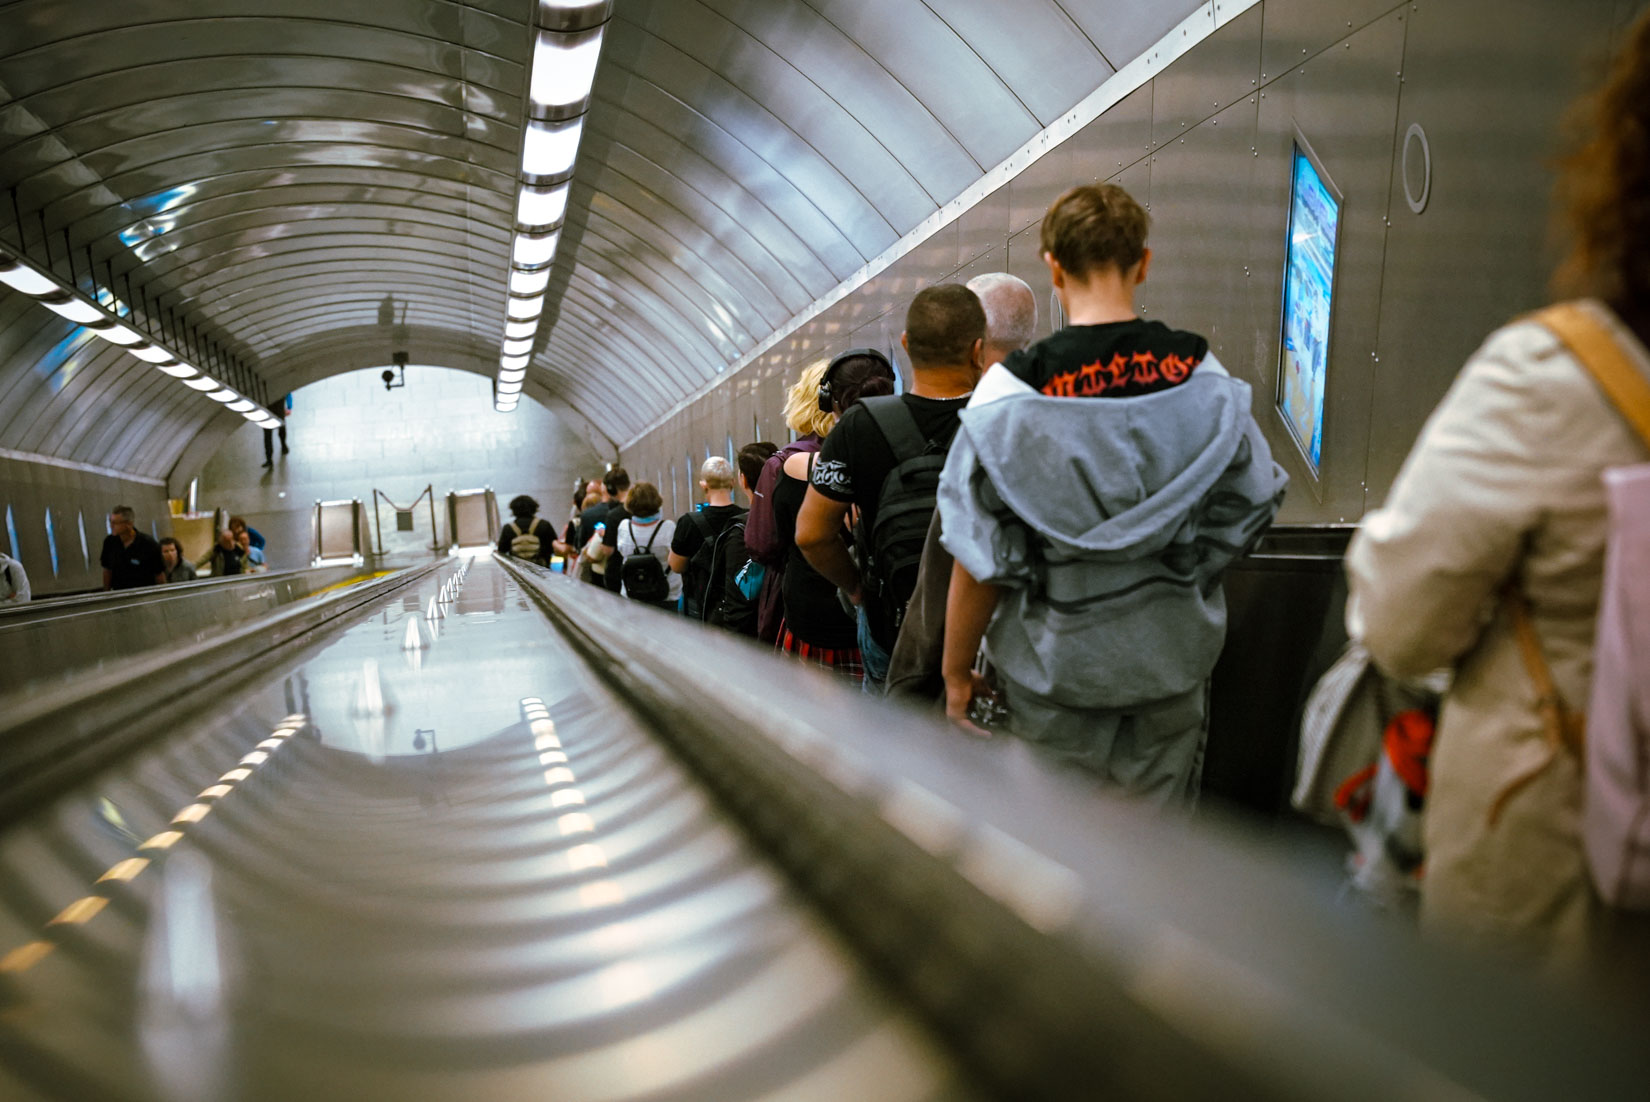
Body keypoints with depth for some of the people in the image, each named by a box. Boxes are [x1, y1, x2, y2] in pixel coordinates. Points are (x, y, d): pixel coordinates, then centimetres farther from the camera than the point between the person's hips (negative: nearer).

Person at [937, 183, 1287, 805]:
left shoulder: (1011, 391, -15)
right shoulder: (1201, 376, -7)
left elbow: (980, 557, -13)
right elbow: (1248, 508, 3)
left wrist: (956, 671, 0)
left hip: (1056, 666, -2)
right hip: (1173, 655, 3)